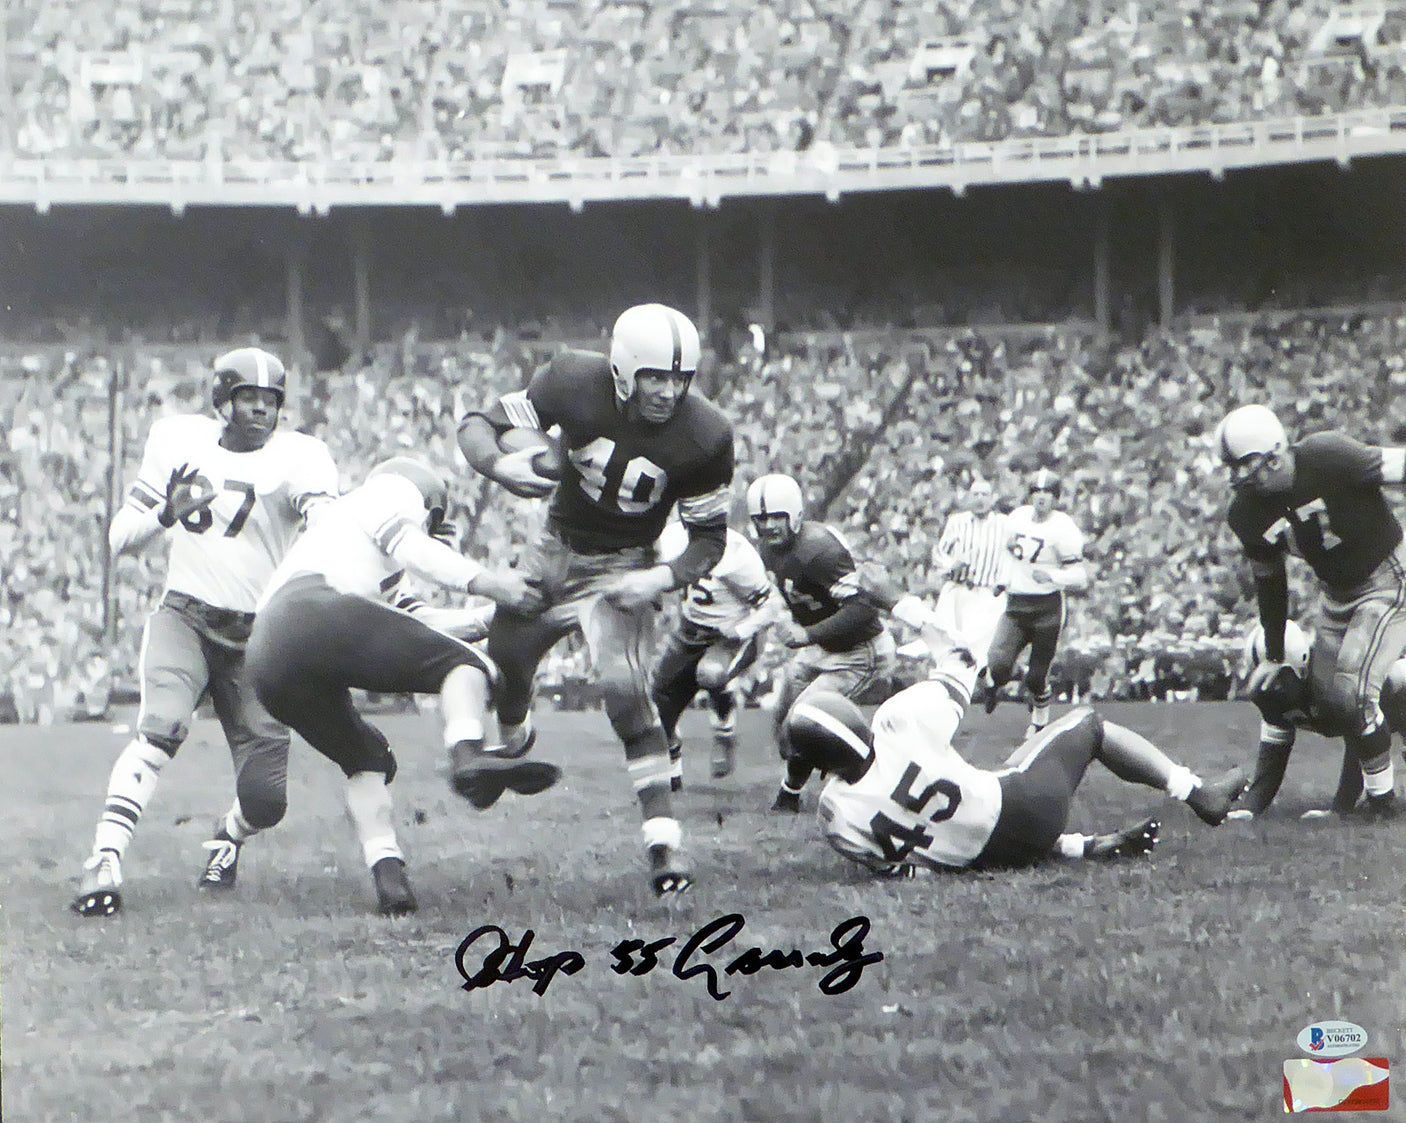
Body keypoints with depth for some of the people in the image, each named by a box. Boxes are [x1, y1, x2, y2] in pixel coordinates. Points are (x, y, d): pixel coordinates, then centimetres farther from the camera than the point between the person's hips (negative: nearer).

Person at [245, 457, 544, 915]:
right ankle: (467, 752, -33)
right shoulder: (394, 490, 23)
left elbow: (418, 619, 41)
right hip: (315, 612, -8)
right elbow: (404, 545, 2)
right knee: (465, 663, -2)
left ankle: (387, 875, 2)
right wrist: (483, 581, -7)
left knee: (366, 758, 22)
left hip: (265, 659, 8)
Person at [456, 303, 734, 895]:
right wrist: (498, 464, -38)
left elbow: (710, 537, -11)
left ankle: (663, 837, -19)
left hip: (624, 569, -3)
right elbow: (478, 424, -15)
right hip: (557, 551, 3)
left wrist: (662, 579, -29)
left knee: (625, 691, -22)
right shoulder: (576, 383, -23)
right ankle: (513, 740, 54)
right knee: (506, 652, 17)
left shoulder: (703, 436, -23)